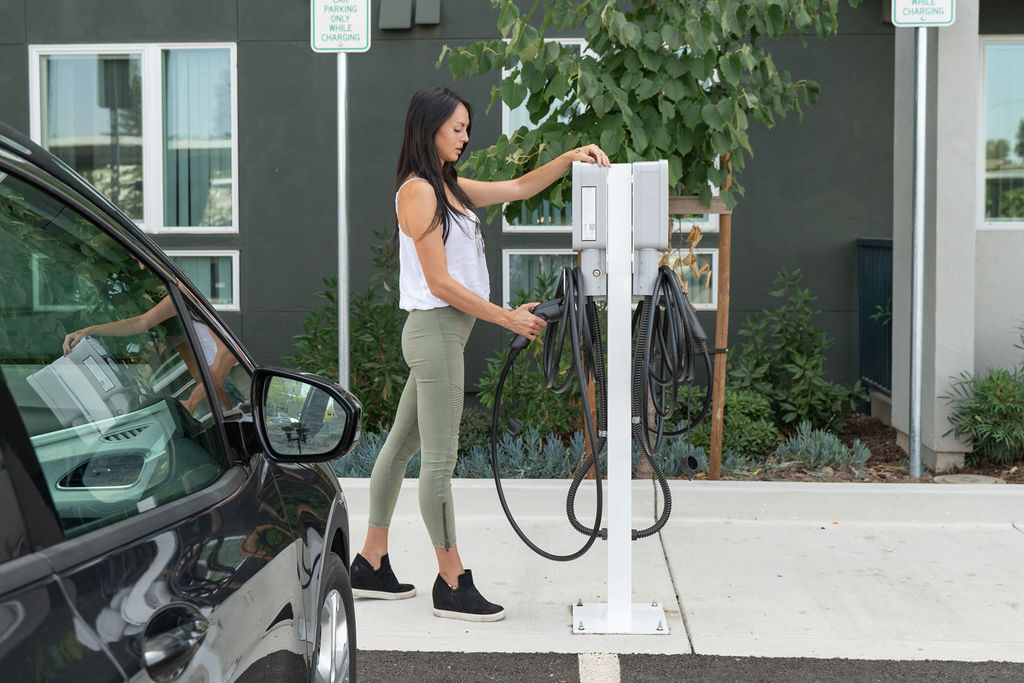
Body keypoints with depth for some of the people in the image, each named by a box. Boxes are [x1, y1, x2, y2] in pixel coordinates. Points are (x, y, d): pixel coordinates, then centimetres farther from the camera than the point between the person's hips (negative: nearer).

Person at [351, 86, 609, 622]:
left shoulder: (450, 187, 15)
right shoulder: (417, 191, -13)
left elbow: (519, 188, 22)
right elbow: (440, 283, -17)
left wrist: (571, 158, 9)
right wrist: (507, 318, -14)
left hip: (445, 331, 10)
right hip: (435, 330, -10)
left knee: (401, 446, 14)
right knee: (439, 459, -4)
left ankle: (370, 565, 24)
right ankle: (452, 584, 3)